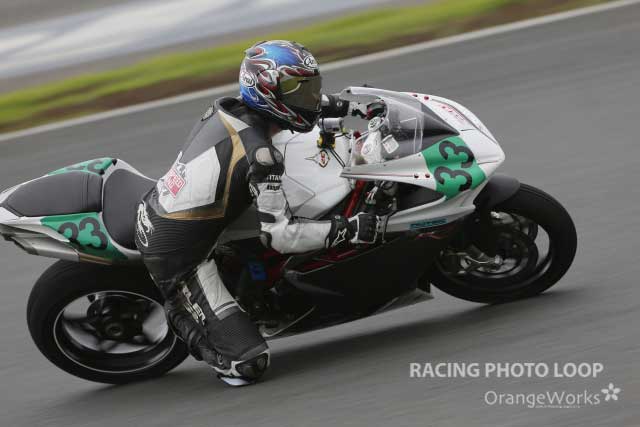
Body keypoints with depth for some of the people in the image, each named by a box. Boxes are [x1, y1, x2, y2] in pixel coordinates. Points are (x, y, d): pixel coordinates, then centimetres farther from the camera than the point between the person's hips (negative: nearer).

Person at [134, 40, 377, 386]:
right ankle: (180, 318, 6)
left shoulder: (225, 109, 1)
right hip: (180, 258, -8)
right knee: (247, 364, -12)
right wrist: (349, 229, -18)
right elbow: (279, 236, -23)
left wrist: (332, 104, 21)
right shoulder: (260, 156, -22)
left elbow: (278, 98, 25)